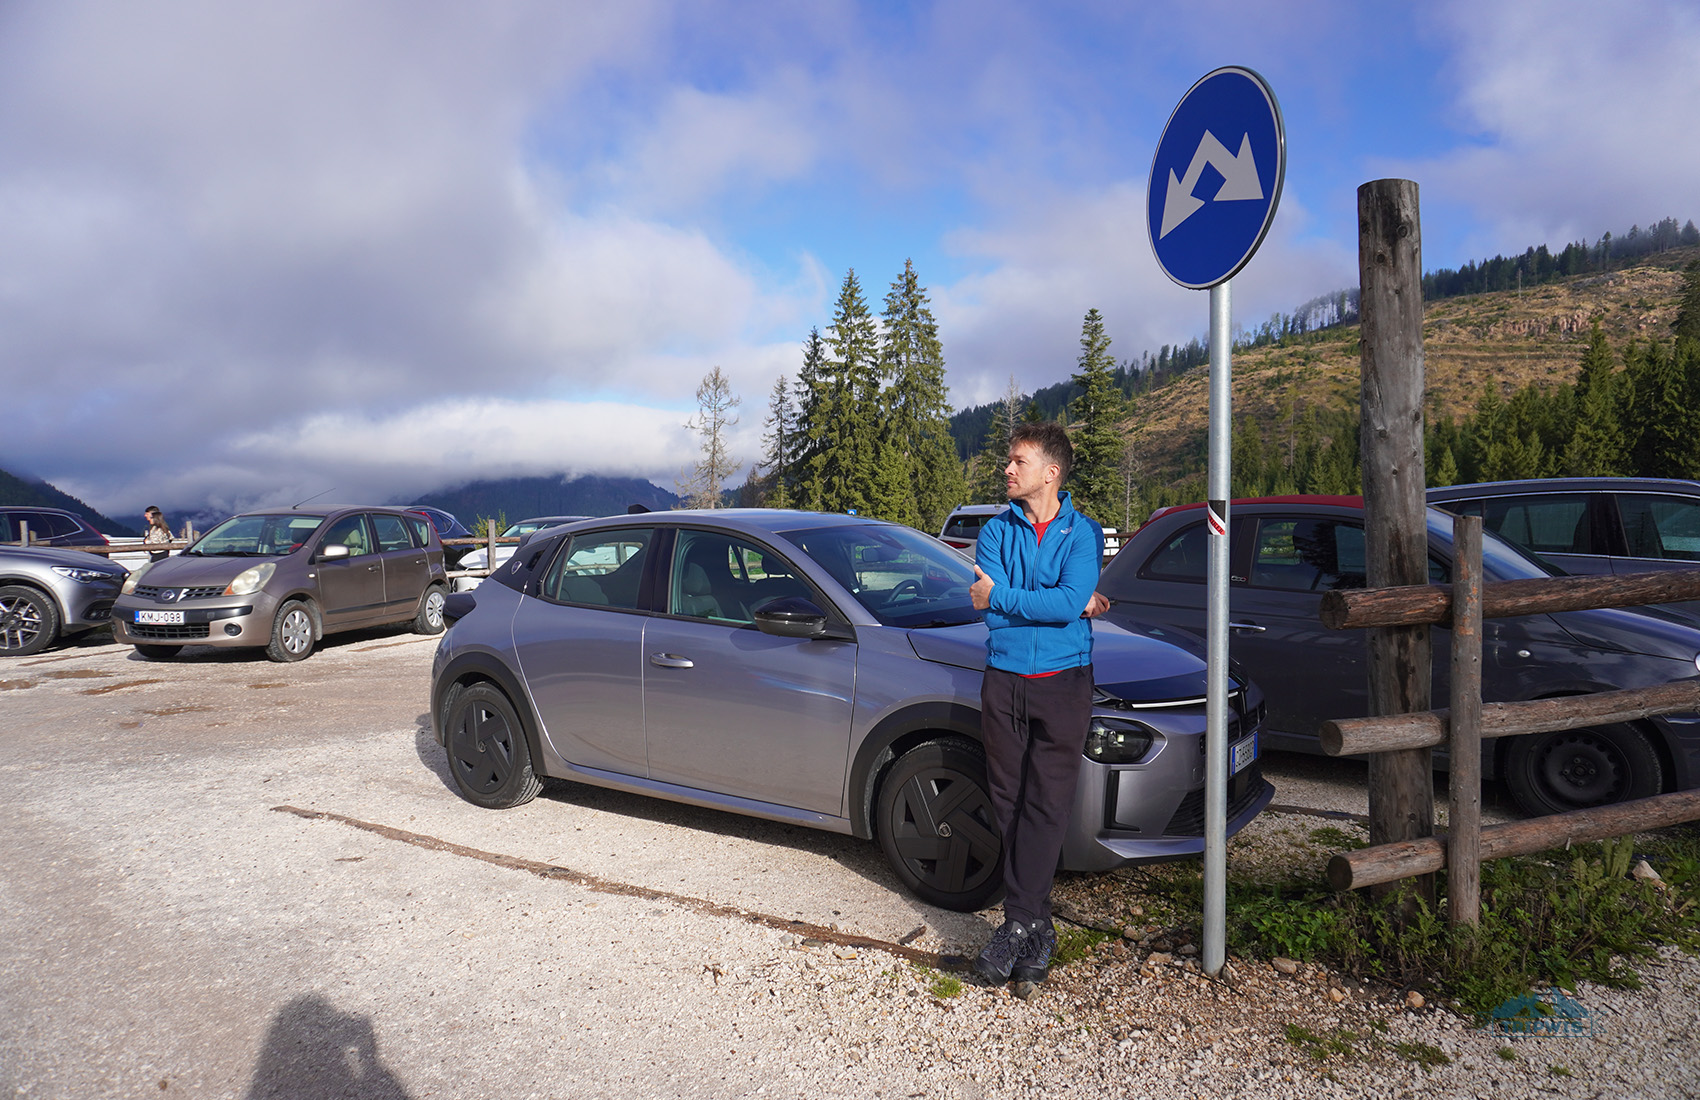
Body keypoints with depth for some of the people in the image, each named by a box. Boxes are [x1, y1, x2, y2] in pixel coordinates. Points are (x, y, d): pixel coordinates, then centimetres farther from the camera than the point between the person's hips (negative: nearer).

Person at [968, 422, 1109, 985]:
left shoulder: (1083, 532, 2)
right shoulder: (996, 531, 9)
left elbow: (1070, 604, -15)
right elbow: (986, 601, -7)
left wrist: (1002, 596, -10)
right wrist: (1070, 603, -10)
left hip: (1063, 683, -2)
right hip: (1004, 682, 3)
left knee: (1047, 803, -5)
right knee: (1008, 801, 3)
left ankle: (1018, 923, 0)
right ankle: (1036, 926, 14)